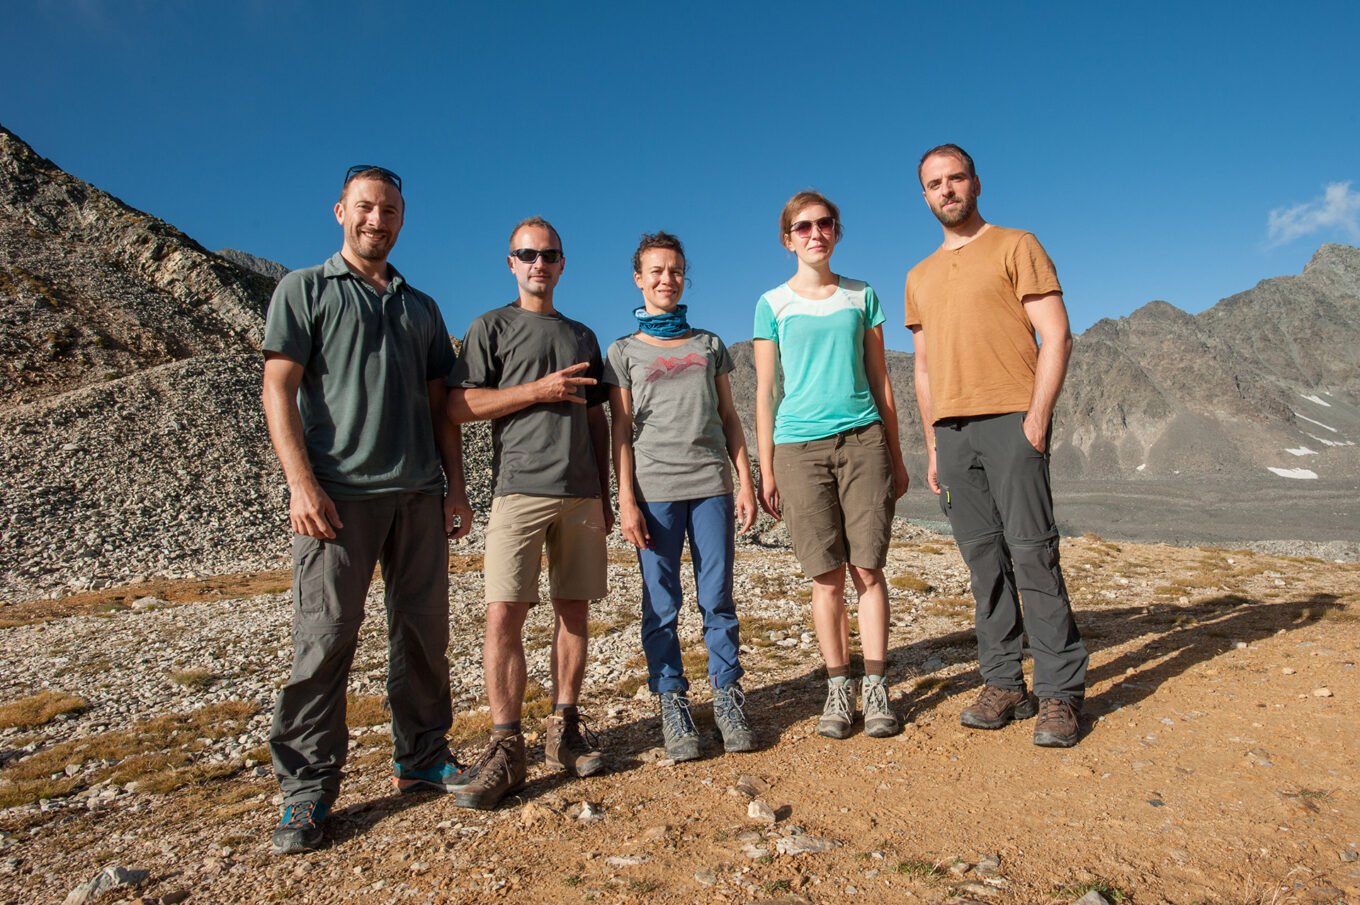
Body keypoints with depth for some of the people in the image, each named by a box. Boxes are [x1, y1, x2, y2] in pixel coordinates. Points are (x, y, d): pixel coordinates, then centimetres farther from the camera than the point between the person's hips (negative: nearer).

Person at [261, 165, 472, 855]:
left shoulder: (421, 308, 20)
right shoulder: (305, 289, 8)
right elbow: (278, 389, -2)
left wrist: (454, 485, 10)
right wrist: (301, 483, -13)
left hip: (418, 493, 5)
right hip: (339, 492, -4)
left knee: (423, 633, 8)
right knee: (323, 641, -3)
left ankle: (422, 757, 22)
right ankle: (307, 792, 8)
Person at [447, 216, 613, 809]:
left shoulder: (583, 336, 21)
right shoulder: (492, 327, 8)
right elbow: (458, 407, -3)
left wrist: (604, 492, 17)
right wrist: (539, 390, -9)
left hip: (581, 493, 4)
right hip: (520, 488, -4)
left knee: (574, 610, 5)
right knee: (504, 614, -11)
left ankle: (564, 729, 15)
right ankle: (506, 748, -3)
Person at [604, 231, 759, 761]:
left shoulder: (708, 345, 16)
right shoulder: (624, 352, 9)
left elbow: (728, 418, 14)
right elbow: (621, 431, 3)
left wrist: (745, 482, 6)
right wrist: (626, 501, -5)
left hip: (711, 485, 2)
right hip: (655, 490, -2)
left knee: (718, 599, 3)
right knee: (661, 605, 1)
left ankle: (728, 699, 14)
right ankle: (673, 705, 11)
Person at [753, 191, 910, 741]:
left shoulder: (861, 296, 12)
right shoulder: (773, 304, 7)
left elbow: (880, 380, 13)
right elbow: (765, 392, 5)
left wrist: (896, 456, 11)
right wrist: (766, 470, 1)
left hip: (862, 440, 1)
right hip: (800, 446, -1)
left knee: (868, 570, -1)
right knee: (827, 577, 2)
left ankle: (875, 688, 9)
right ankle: (837, 689, 13)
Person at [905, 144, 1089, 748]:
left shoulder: (1016, 247, 6)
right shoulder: (919, 278, 21)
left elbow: (1056, 336, -2)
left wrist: (1037, 415, -13)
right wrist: (932, 447, 14)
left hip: (1010, 419, -5)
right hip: (952, 429, 5)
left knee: (1031, 550, -8)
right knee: (983, 559, 5)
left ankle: (1061, 692, 0)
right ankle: (1004, 684, 11)